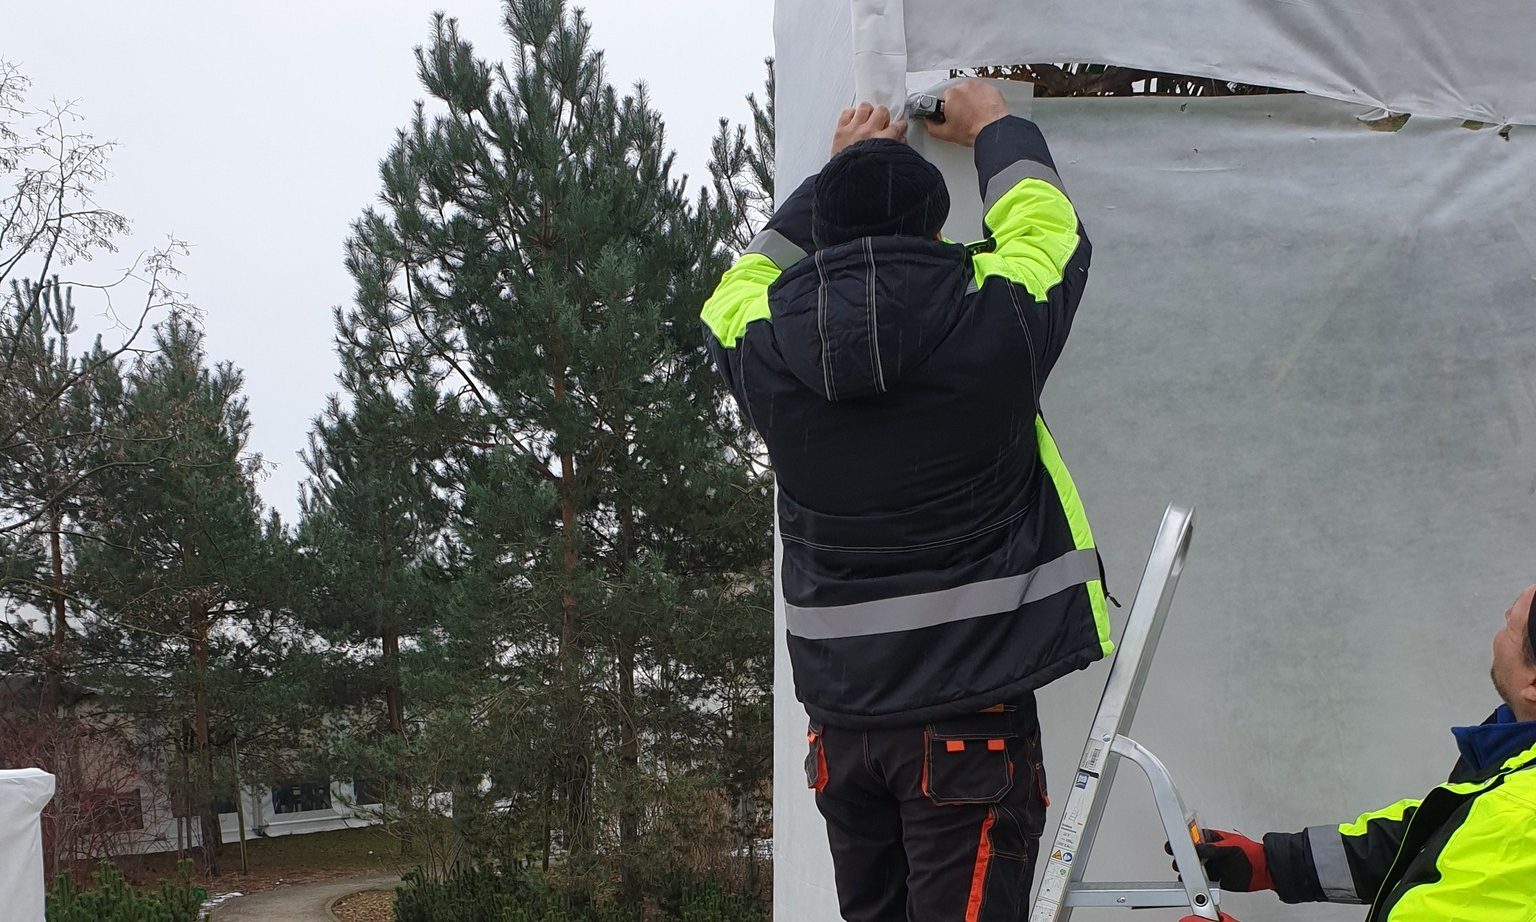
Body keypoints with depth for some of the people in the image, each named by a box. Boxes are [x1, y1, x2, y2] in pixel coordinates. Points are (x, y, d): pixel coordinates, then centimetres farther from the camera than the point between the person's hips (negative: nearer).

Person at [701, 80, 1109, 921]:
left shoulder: (762, 345, -2)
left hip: (839, 713, 4)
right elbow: (1046, 223, 13)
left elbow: (754, 271, 23)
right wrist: (994, 125, 30)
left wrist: (834, 173, 33)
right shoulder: (992, 320, -9)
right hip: (971, 708, -4)